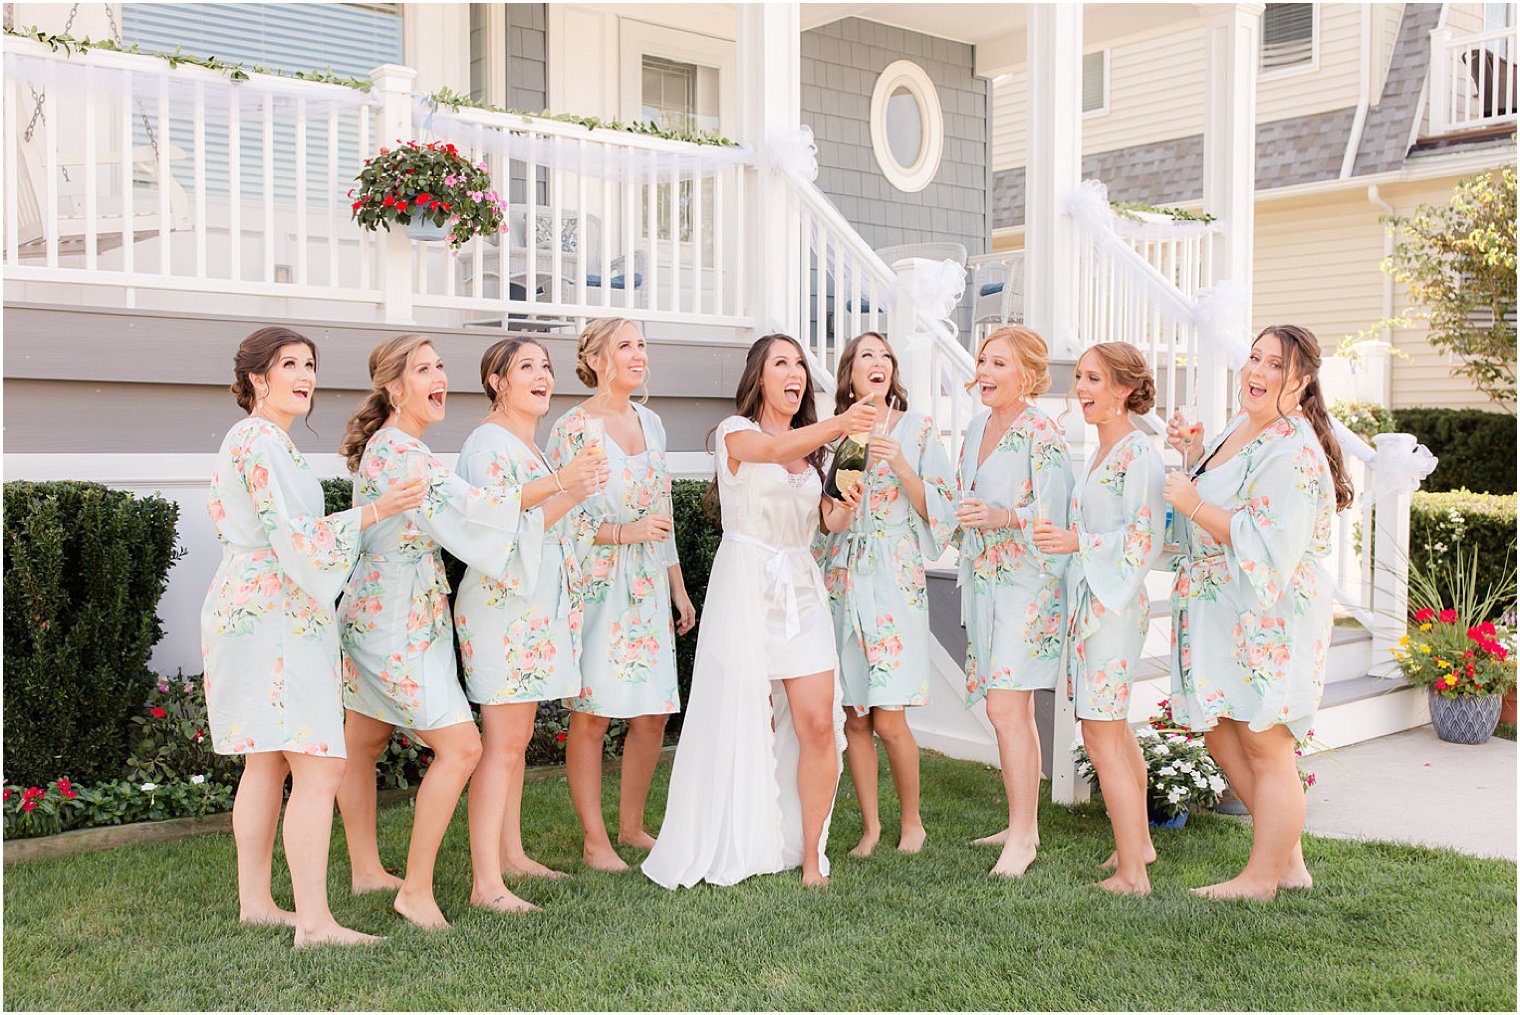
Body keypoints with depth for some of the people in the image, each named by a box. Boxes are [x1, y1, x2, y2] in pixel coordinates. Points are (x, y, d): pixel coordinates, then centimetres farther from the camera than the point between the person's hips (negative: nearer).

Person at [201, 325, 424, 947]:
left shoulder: (248, 439, 19)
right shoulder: (263, 441, -13)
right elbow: (293, 536, -20)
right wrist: (372, 512, -20)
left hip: (251, 611, 11)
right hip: (277, 617, -11)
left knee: (266, 763, 15)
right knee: (319, 767, -12)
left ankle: (254, 901, 22)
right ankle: (313, 921, -11)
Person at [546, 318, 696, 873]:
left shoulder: (650, 422, 12)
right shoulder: (575, 427, -8)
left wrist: (678, 587, 17)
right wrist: (624, 532, -17)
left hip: (648, 585, 6)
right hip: (596, 584, -6)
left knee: (653, 712, 7)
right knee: (592, 714, -2)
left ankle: (631, 825, 23)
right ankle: (594, 839, 11)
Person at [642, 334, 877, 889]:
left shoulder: (811, 447, 18)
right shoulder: (736, 431, -2)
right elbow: (774, 450, -26)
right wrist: (839, 424, -40)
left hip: (802, 589, 5)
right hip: (746, 587, -5)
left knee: (818, 723, -5)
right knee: (751, 726, -3)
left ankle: (811, 857, 5)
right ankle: (743, 850, 15)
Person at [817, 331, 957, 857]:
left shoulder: (919, 429, 2)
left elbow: (941, 508, -2)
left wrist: (899, 464, -13)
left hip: (897, 582, -3)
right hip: (843, 580, 3)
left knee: (889, 720, -6)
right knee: (854, 717, 4)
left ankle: (912, 821, 16)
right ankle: (870, 825, 19)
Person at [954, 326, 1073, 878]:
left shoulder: (1042, 435, -12)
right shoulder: (976, 428, 12)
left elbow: (1054, 518, -17)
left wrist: (1002, 517, -30)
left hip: (1026, 582, -8)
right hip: (983, 580, 8)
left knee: (1007, 707, -12)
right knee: (1010, 708, 12)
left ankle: (1022, 837, -3)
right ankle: (1023, 825, 22)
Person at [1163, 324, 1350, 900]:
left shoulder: (1295, 452, -19)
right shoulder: (1240, 429, 11)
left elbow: (1267, 547, -26)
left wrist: (1193, 505, -22)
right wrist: (1193, 455, 10)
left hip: (1270, 616, -10)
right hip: (1222, 614, 10)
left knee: (1265, 746, 2)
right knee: (1220, 733, 17)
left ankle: (1263, 878, 18)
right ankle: (1289, 860, 30)